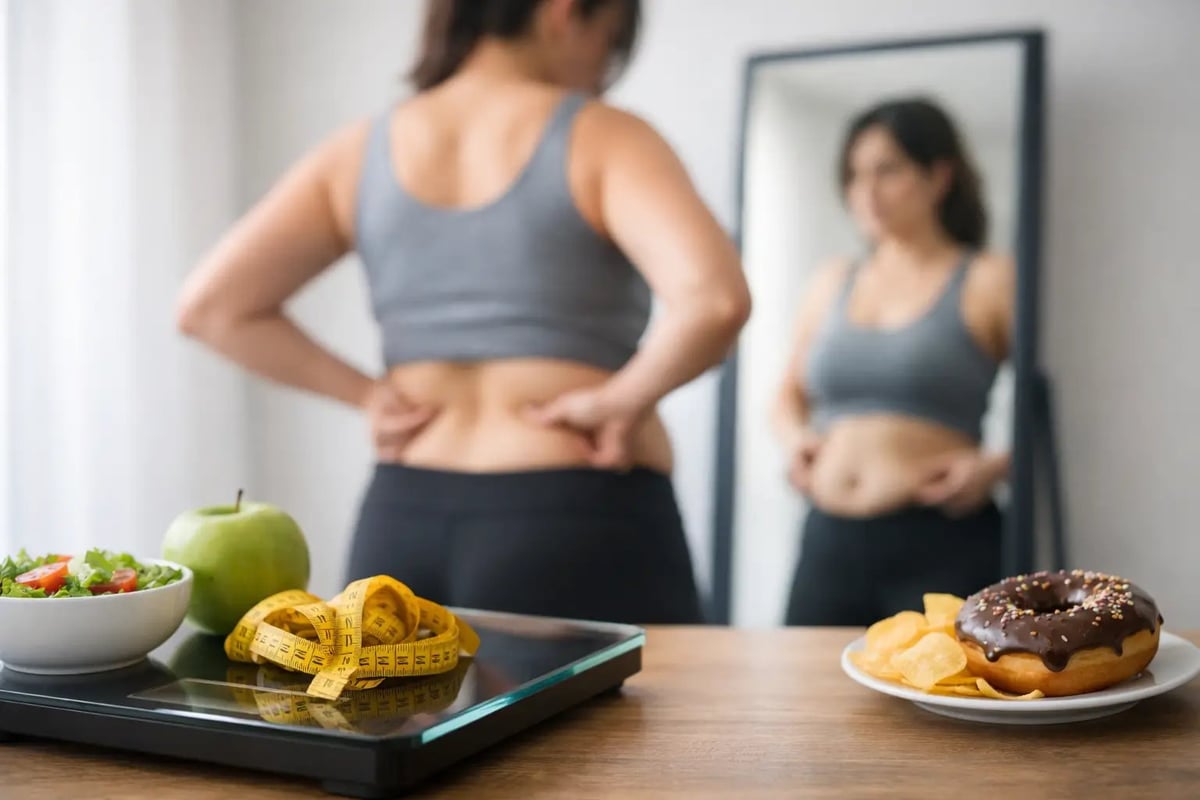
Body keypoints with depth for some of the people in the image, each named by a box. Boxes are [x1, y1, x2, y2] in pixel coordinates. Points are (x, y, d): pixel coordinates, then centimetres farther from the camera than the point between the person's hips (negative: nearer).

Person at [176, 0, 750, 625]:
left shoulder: (360, 152, 7)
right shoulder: (601, 139, -7)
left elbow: (209, 306, 4)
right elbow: (714, 300, -23)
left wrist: (365, 394, 4)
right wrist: (621, 399, -9)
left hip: (403, 521, 5)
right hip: (581, 522, -5)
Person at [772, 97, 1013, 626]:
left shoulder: (989, 281, 0)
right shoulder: (830, 284, 14)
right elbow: (789, 396, 25)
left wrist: (997, 465, -16)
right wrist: (794, 439, 5)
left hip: (941, 545, -4)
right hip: (830, 541, 4)